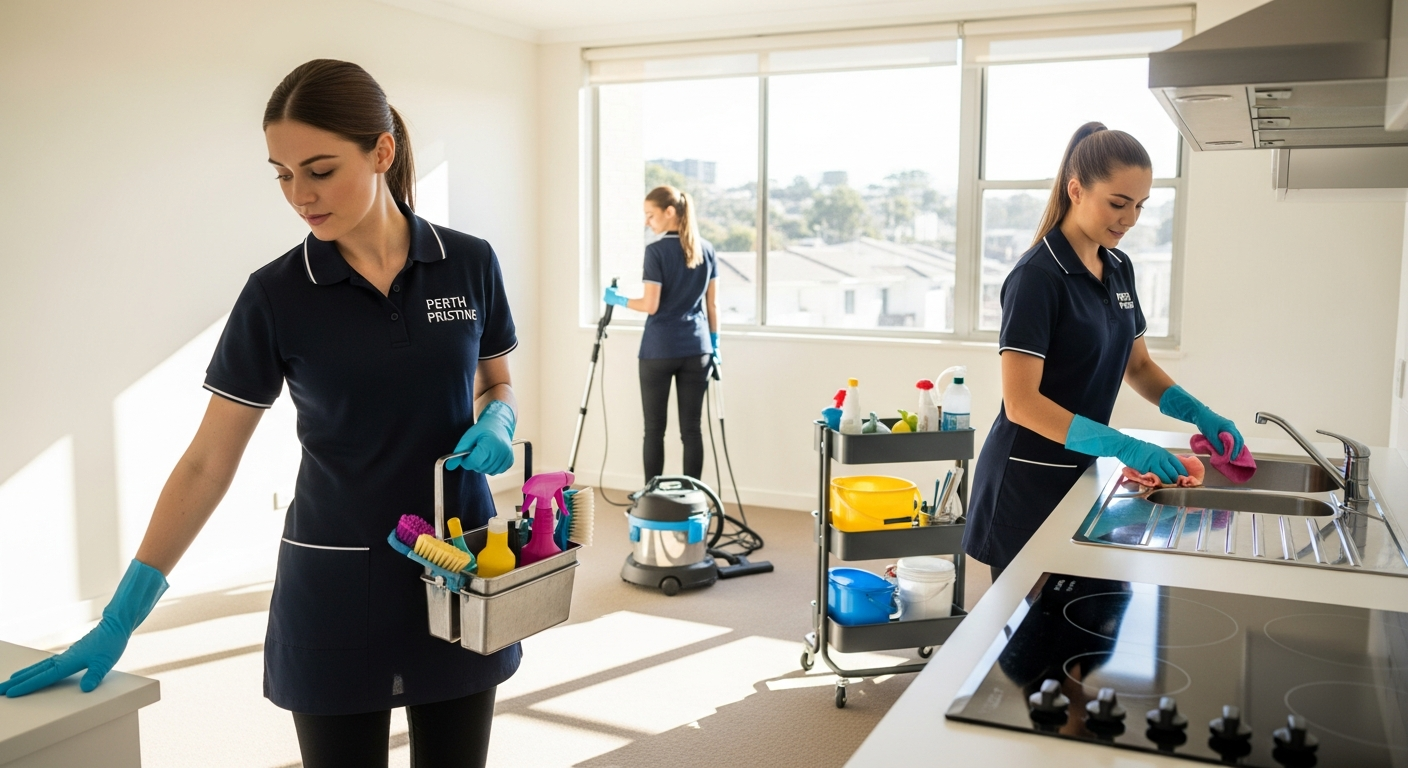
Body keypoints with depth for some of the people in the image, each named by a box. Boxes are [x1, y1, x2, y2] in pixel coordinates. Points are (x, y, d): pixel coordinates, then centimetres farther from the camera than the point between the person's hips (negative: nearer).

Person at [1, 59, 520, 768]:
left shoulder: (470, 264, -4)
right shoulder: (276, 295, -8)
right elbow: (208, 463, -4)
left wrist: (494, 422, -13)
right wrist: (120, 616, -5)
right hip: (334, 587, -1)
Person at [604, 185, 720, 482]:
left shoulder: (656, 250, -9)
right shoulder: (706, 249, 7)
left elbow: (651, 305, -12)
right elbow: (712, 304, 9)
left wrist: (618, 299, 4)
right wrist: (715, 344, 16)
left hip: (659, 350, -4)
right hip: (696, 349, 4)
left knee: (655, 428, 5)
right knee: (691, 428, 6)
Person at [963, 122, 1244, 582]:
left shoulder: (1119, 269, 6)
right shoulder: (1038, 276, -18)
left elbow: (1137, 367, 15)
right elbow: (1021, 403, -23)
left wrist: (1199, 413, -1)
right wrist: (1124, 447, -28)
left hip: (1080, 471, 7)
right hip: (1028, 480, -7)